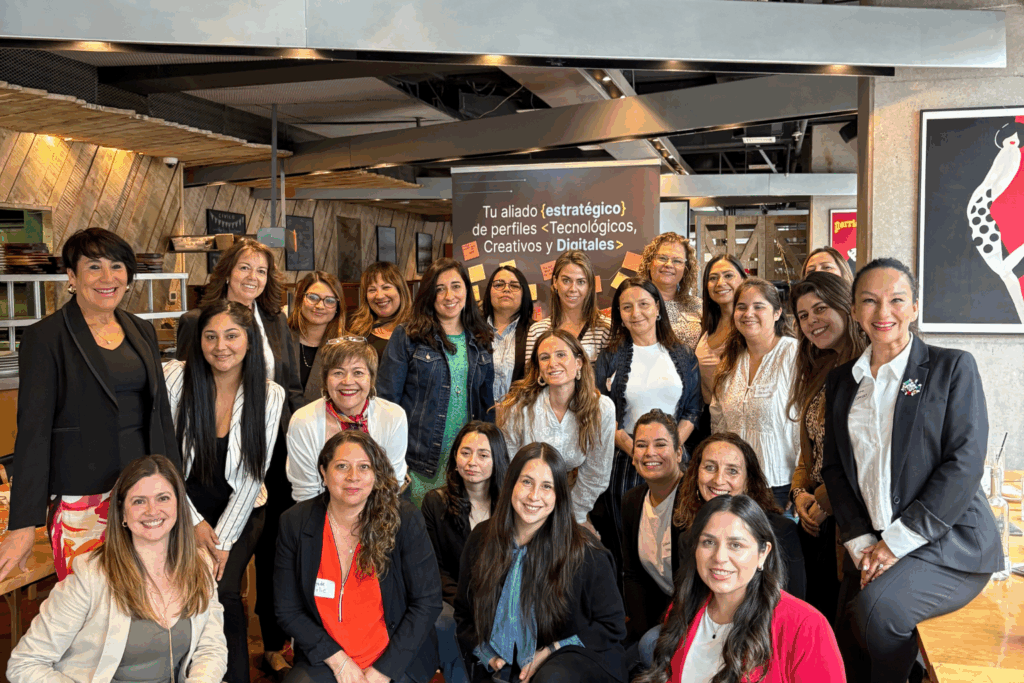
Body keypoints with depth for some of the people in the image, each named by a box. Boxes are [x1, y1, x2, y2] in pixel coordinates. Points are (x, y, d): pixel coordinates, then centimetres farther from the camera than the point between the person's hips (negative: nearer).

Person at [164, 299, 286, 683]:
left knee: (223, 591, -19)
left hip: (238, 512, 0)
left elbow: (252, 475, -5)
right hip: (183, 510, 0)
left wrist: (223, 539, -9)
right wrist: (195, 524, -10)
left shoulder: (270, 395, -7)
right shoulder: (175, 377, -11)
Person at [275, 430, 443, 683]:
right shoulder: (294, 523, -3)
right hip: (326, 660, 1)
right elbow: (287, 609, 2)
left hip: (396, 661, 0)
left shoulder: (405, 521, -8)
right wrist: (338, 661, -8)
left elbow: (427, 602, -5)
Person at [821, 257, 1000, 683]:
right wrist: (861, 544, -5)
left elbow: (964, 464, -10)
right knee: (847, 645, -12)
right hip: (871, 544, 4)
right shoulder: (841, 381, 12)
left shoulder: (953, 367, -1)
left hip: (949, 543, -4)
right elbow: (834, 468, 10)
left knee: (877, 605, -28)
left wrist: (896, 542, -14)